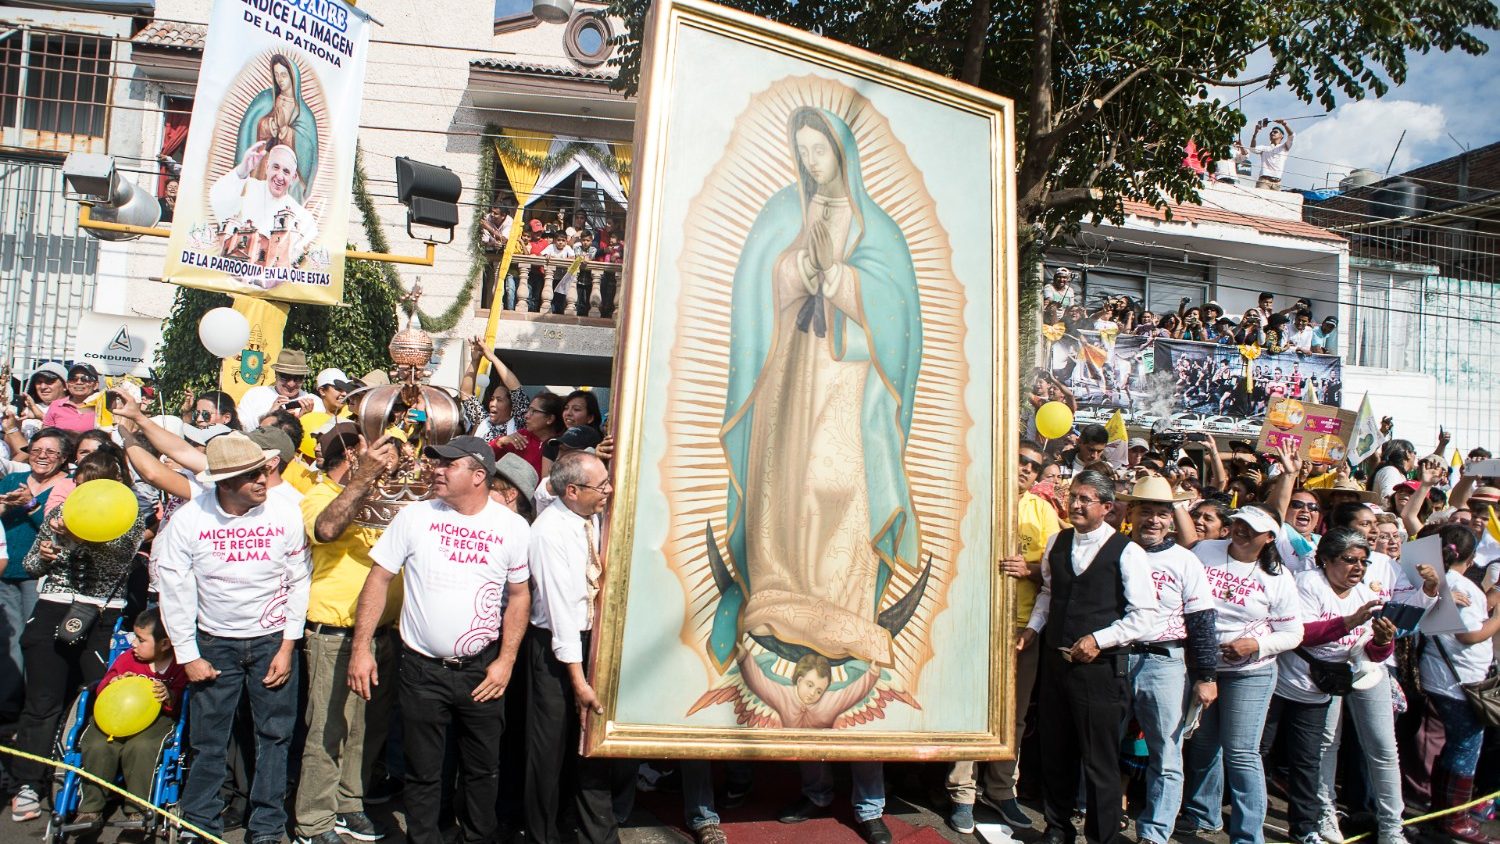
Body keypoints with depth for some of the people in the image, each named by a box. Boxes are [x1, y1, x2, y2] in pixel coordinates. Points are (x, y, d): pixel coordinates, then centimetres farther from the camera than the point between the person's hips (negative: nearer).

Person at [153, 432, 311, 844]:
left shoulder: (285, 514, -12)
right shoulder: (188, 520, -12)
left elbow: (299, 581, -4)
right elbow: (174, 589, -5)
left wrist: (287, 646, -4)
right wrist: (188, 655, -4)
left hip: (273, 640, 0)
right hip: (215, 643, 0)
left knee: (275, 736, 7)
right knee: (208, 740, 9)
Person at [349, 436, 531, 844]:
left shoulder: (513, 527, -4)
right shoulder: (415, 516, -5)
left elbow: (519, 595, 3)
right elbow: (379, 579, 0)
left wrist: (506, 661, -3)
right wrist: (361, 648, -5)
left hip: (482, 670, 0)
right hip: (422, 669, 0)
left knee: (483, 768, 14)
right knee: (422, 771, 11)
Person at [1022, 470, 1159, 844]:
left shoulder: (1127, 553, -11)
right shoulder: (1057, 543, 6)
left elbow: (1144, 617, -11)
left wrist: (1099, 639, -17)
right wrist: (1033, 627, 6)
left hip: (1100, 667, -5)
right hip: (1055, 660, 5)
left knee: (1100, 760, 5)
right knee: (1055, 753, 17)